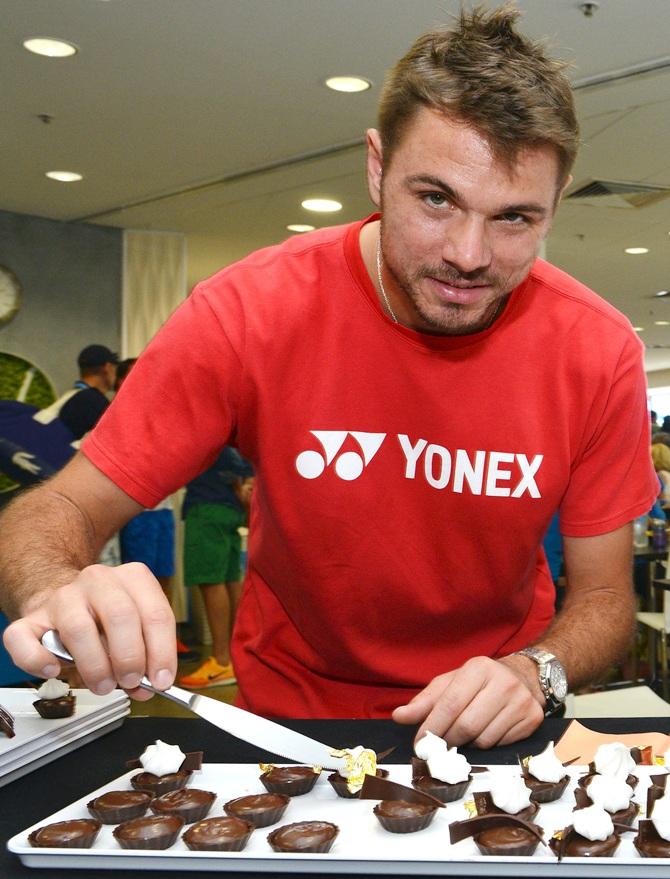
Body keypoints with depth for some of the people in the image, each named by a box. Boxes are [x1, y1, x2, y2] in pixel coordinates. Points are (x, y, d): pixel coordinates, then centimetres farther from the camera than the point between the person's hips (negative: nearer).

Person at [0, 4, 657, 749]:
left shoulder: (598, 352, -15)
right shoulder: (250, 312, -19)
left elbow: (604, 596, -5)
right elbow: (61, 509, -13)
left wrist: (533, 674, -26)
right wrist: (63, 592, -35)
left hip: (490, 739, 4)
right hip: (291, 709, -3)